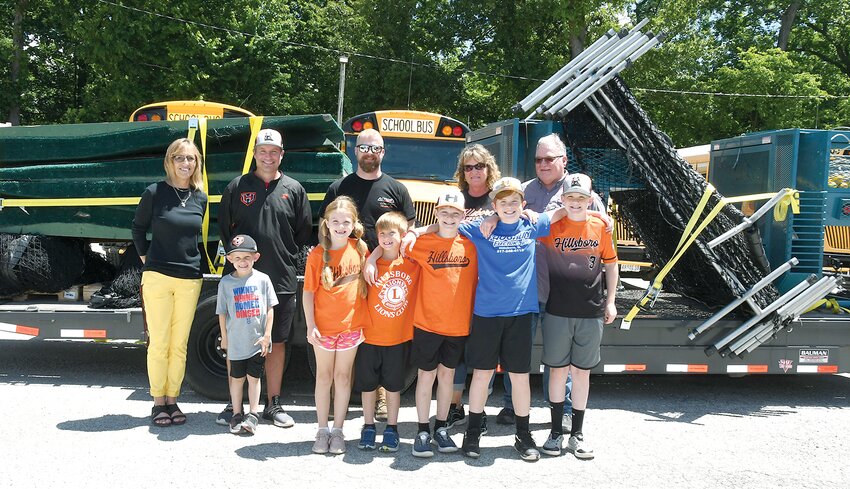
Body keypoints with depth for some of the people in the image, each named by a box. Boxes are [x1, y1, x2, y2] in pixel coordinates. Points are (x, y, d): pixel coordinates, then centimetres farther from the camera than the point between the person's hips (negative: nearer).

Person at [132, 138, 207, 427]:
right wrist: (147, 259, 6)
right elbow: (138, 228, 8)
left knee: (179, 345, 8)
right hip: (158, 277, -3)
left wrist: (192, 261, 13)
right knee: (159, 343, 2)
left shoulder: (200, 198, 6)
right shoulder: (155, 193, -4)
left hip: (190, 280, 3)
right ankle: (158, 403, 13)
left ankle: (172, 401, 18)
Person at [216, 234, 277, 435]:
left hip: (258, 340, 0)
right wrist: (224, 337, 4)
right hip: (236, 341, 1)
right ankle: (237, 415, 20)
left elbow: (270, 309, 0)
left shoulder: (262, 279, -3)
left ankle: (252, 415, 15)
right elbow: (222, 313, 4)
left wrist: (267, 335, -3)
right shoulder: (226, 282, -1)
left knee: (254, 377, 7)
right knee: (237, 378, 10)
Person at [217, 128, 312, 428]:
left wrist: (287, 257, 5)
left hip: (282, 280, 1)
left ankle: (273, 404, 20)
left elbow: (304, 232, 9)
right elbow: (224, 227, 10)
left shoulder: (293, 189, 6)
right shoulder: (238, 186, 6)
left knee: (277, 342, 9)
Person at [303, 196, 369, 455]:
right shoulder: (317, 254, -8)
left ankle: (338, 430, 21)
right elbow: (309, 292, -6)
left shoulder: (359, 249, -2)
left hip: (351, 324, 1)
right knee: (324, 376, 10)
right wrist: (310, 326, -10)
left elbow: (366, 280, 11)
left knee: (343, 376, 10)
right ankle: (322, 430, 22)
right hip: (324, 325, -1)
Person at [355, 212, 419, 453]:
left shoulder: (413, 262, -5)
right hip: (370, 336, 0)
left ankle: (391, 429, 23)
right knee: (368, 384, 10)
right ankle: (368, 427, 25)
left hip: (400, 337, 0)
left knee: (393, 385, 10)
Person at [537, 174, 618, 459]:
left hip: (591, 313, 1)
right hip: (557, 312, -1)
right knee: (558, 370, 7)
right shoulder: (550, 226, -2)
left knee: (582, 372, 9)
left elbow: (611, 264, 10)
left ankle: (577, 435, 21)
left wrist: (610, 302, 9)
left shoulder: (600, 227, 1)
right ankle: (556, 432, 20)